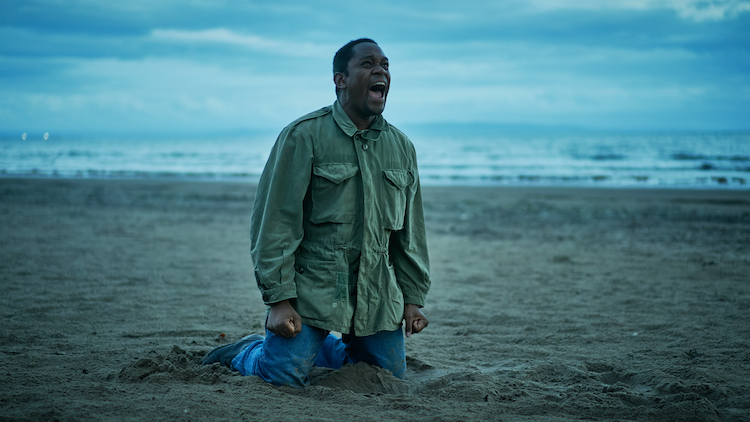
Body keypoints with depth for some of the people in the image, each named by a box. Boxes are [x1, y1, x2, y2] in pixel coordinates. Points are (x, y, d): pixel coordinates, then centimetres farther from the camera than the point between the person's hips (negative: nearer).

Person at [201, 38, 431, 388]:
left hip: (378, 295, 5)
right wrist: (279, 299, -16)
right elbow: (275, 221, -11)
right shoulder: (303, 136, -8)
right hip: (311, 289, -5)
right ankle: (245, 353, 20)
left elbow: (410, 233, 16)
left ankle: (319, 349, 32)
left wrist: (413, 298, 11)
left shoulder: (402, 147, 10)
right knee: (285, 376, -15)